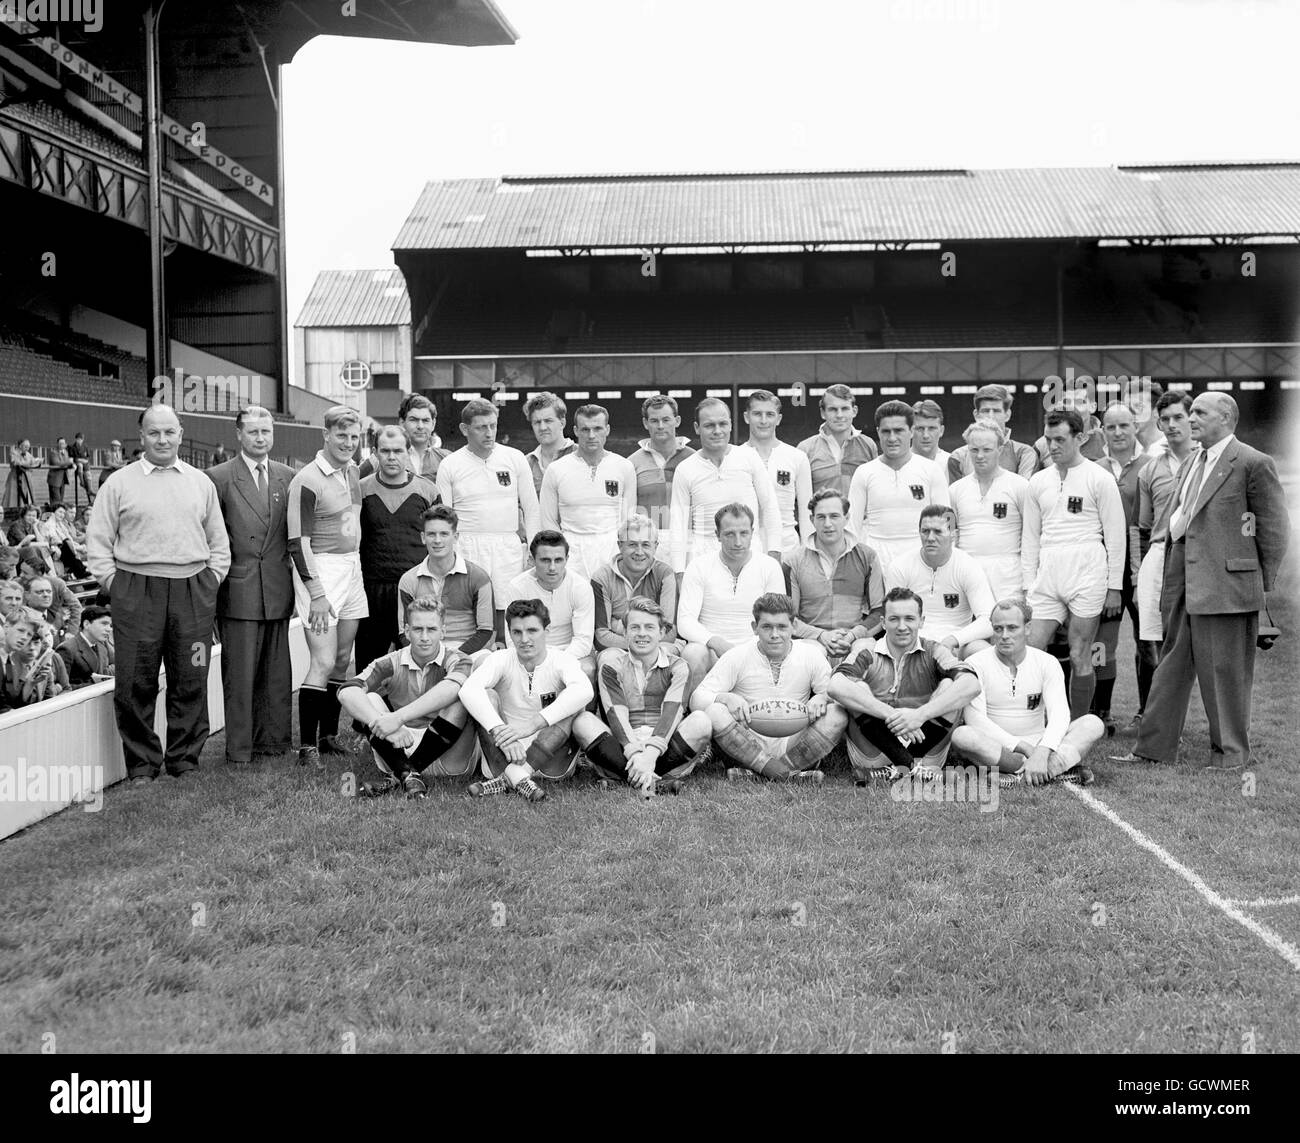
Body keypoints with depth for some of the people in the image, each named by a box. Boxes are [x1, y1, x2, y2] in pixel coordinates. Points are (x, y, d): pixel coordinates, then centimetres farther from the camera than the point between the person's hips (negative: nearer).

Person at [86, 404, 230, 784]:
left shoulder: (201, 483, 13)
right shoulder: (119, 483, 5)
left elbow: (219, 542, 16)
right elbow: (97, 545, 5)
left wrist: (210, 582, 6)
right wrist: (115, 586, -2)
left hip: (194, 592, 2)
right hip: (136, 592, -2)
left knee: (190, 681, 5)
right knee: (136, 684, 0)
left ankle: (185, 759, 18)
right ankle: (142, 764, 12)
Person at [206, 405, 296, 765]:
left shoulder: (287, 477, 11)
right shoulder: (218, 477, -1)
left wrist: (297, 578, 9)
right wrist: (215, 584, -4)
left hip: (278, 589, 4)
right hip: (238, 590, -4)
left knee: (277, 671, 9)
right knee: (240, 673, 0)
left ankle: (274, 739, 19)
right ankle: (240, 748, 8)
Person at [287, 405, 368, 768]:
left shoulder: (351, 470, 10)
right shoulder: (307, 481, -14)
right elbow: (298, 543, -16)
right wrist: (316, 594, -19)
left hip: (352, 567, 8)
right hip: (319, 571, -8)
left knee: (342, 660, 11)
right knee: (323, 663, -10)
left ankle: (329, 735, 22)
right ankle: (307, 747, -3)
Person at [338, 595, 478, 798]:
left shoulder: (457, 661, -4)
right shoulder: (391, 664, 2)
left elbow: (450, 689, -30)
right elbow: (346, 692, -16)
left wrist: (398, 717, -40)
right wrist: (384, 726, -34)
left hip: (445, 758, -2)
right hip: (398, 752, 2)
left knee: (461, 698, -24)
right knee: (370, 700, -13)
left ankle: (399, 777, -25)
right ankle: (408, 776, -32)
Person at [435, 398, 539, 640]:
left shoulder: (515, 458, 6)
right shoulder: (449, 465, 3)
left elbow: (531, 510, 9)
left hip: (509, 547, 1)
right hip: (466, 547, -1)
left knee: (507, 611, -2)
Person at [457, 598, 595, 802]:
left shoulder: (561, 661, -6)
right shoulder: (500, 660, -3)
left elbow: (584, 691, -30)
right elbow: (468, 690, -25)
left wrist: (534, 724, -39)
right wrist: (499, 730, -40)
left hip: (553, 758, -1)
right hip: (505, 756, 1)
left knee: (570, 704, -24)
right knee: (486, 697, -18)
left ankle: (505, 779, -35)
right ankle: (518, 778, -37)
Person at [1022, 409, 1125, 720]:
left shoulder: (1099, 479, 0)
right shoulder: (1038, 481, 13)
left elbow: (1115, 536, 0)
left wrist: (1114, 586, -4)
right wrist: (1027, 585, 9)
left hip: (1087, 576, -4)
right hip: (1047, 577, 4)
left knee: (1079, 657, -1)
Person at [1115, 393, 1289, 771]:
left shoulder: (1253, 463, -9)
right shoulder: (1194, 462, 15)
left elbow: (1275, 529, -7)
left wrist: (1262, 583, -4)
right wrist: (1177, 525, 5)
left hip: (1226, 584, -8)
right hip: (1186, 581, 8)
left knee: (1225, 669, 1)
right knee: (1172, 665, 12)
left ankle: (1232, 752, 15)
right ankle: (1154, 746, 19)